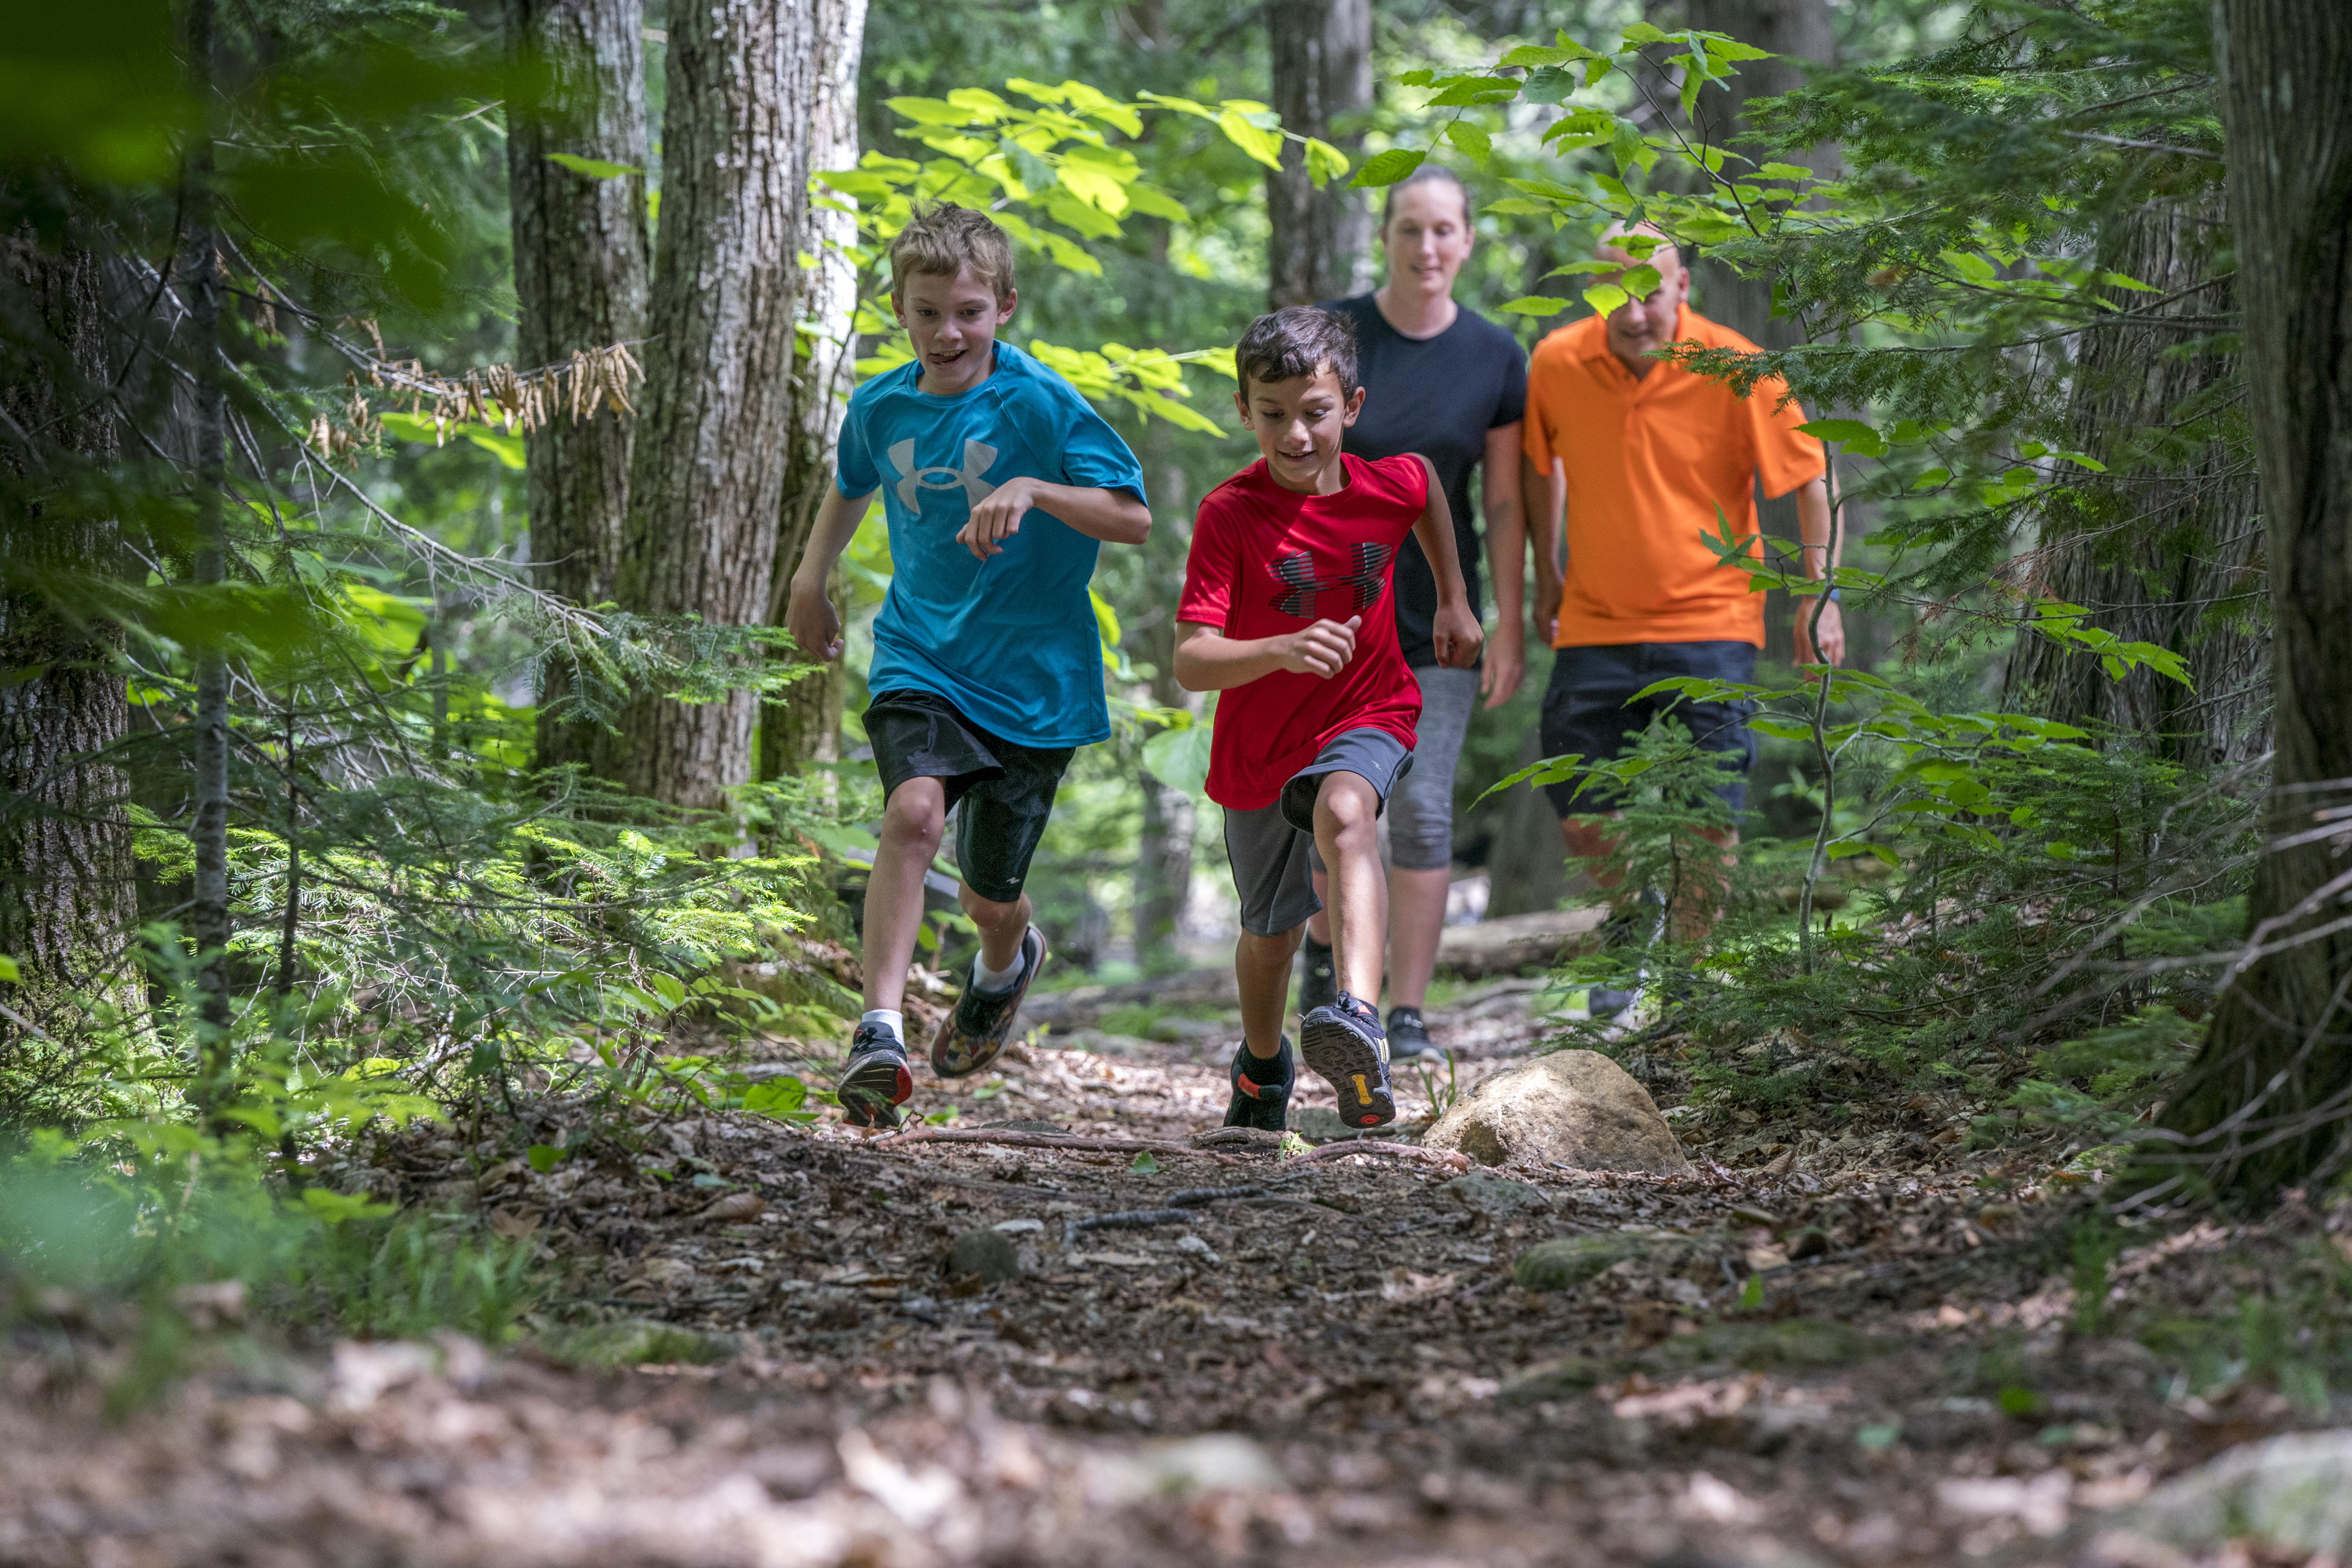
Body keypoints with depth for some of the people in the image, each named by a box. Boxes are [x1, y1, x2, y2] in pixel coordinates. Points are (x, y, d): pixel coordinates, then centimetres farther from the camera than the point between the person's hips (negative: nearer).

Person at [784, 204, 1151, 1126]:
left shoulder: (1041, 405, -12)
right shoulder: (880, 408, 2)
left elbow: (1133, 518, -18)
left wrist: (1032, 490, -30)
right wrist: (813, 575, 22)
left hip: (1033, 678, -2)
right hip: (919, 660, 2)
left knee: (990, 897, 10)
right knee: (914, 810, -29)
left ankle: (1007, 963, 49)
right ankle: (879, 1033, -33)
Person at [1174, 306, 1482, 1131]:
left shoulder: (1388, 487, -10)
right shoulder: (1230, 513, -20)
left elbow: (1428, 484, 19)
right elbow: (1190, 662, -29)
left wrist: (1453, 599, 21)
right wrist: (1284, 649, -46)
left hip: (1367, 720, -1)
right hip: (1260, 748, 1)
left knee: (1344, 813, -36)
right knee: (1272, 933, 17)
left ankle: (1360, 1019, -54)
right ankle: (1262, 1068, 50)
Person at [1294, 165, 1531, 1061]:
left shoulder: (1494, 358, -1)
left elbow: (1504, 505, 3)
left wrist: (1510, 626, 0)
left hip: (1435, 610, 1)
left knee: (1422, 811, -5)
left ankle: (1409, 1016, 2)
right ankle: (1326, 945, 34)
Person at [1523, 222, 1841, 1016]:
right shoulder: (1558, 364, -4)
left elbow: (1810, 478, -3)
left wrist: (1819, 595, -7)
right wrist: (1546, 573, 19)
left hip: (1708, 623, -3)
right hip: (1594, 625, 3)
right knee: (1582, 818, 3)